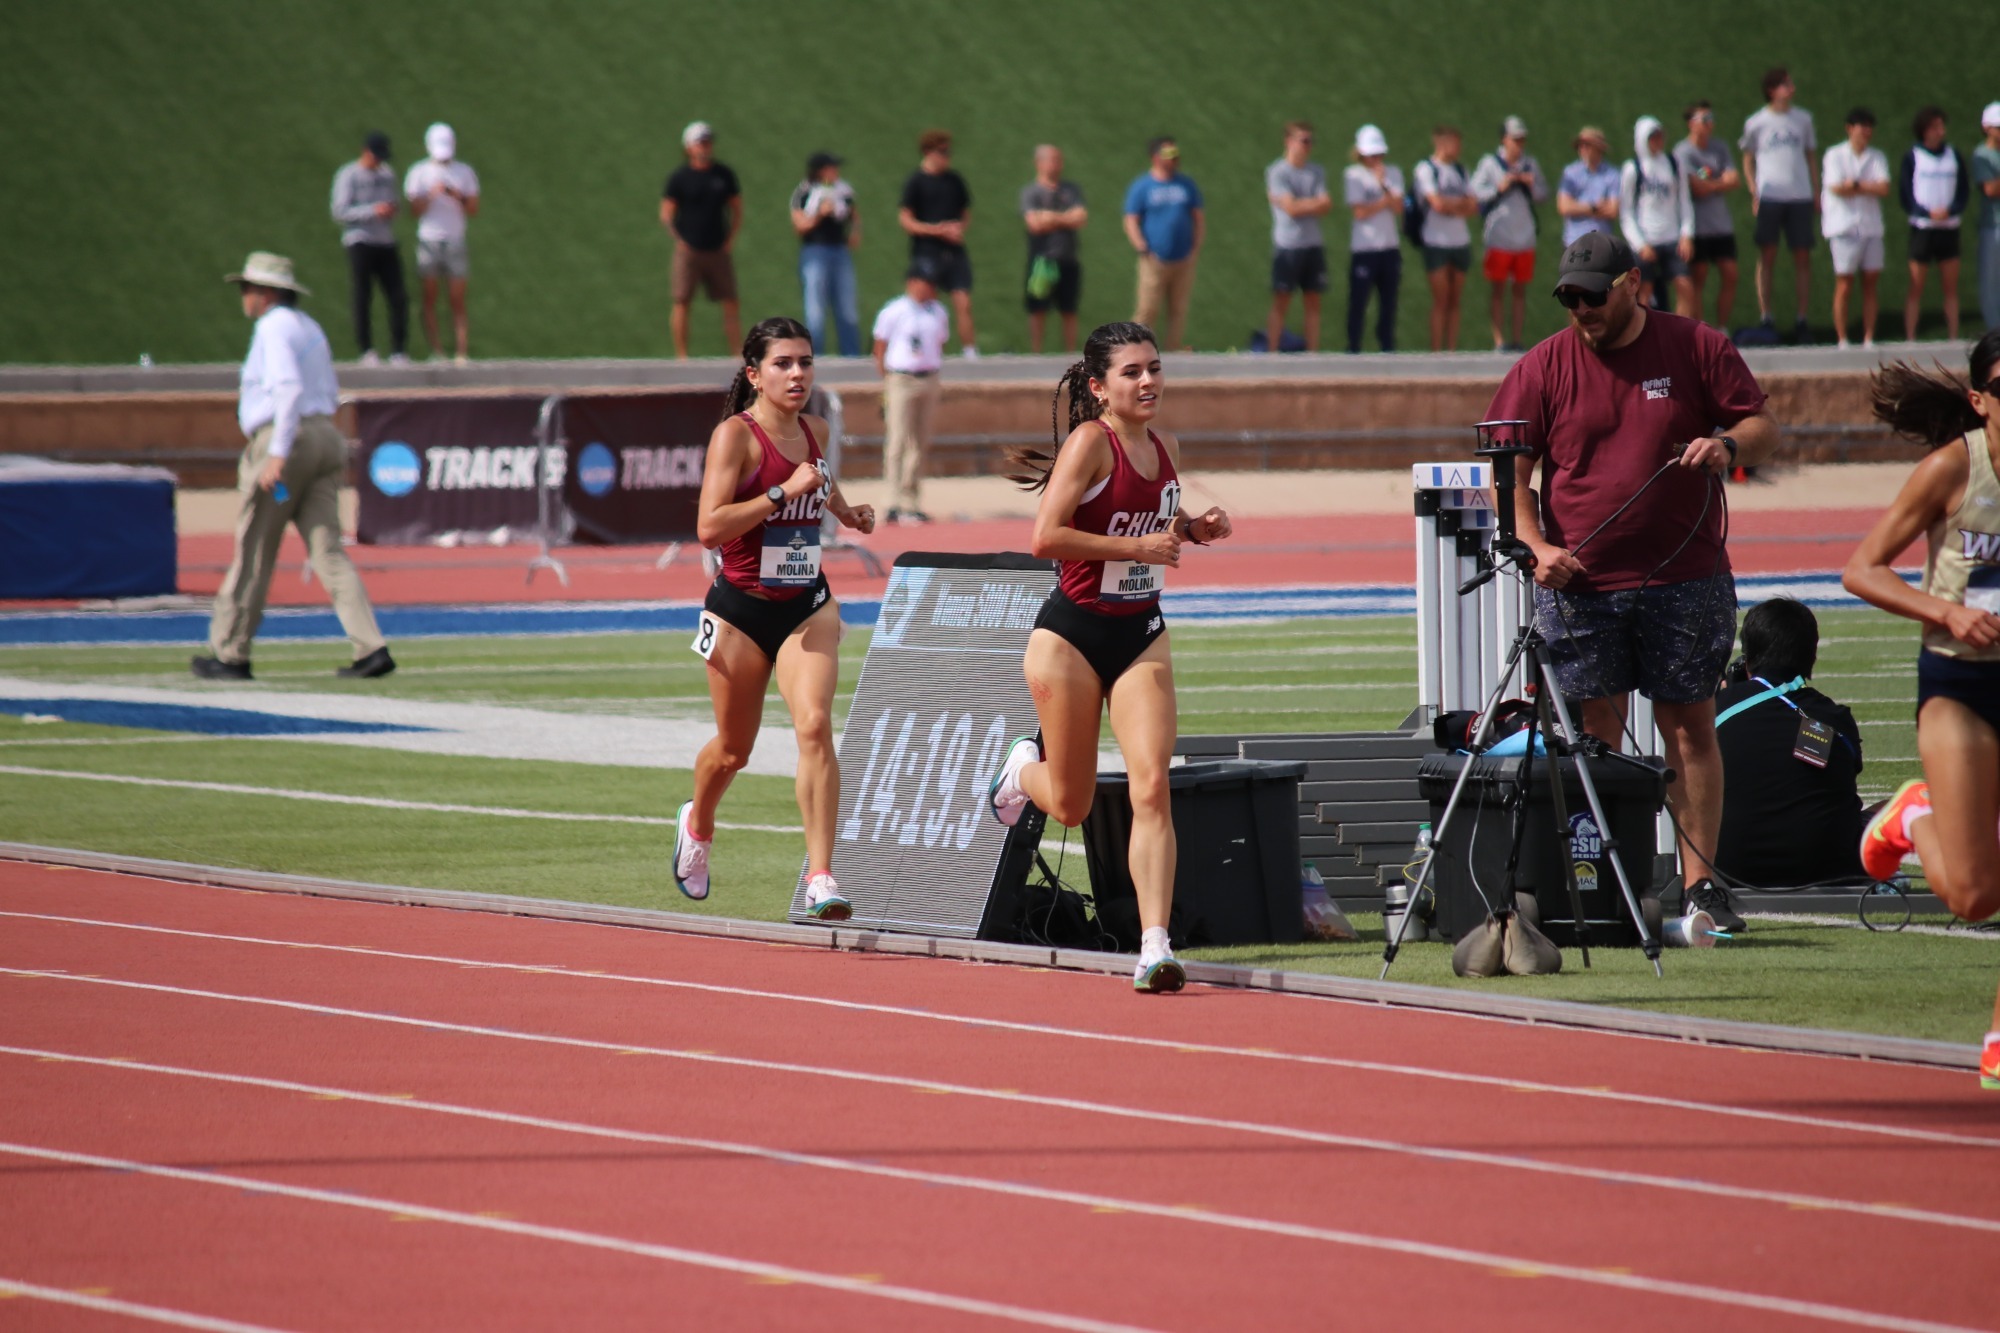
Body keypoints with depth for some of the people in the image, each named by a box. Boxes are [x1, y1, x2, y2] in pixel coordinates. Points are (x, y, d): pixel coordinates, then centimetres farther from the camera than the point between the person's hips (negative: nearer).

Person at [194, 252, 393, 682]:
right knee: (328, 550, 2)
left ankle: (230, 654, 9)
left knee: (253, 553, 2)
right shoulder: (310, 328, 20)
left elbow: (289, 387, -21)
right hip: (326, 436, 8)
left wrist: (278, 453, -26)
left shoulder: (274, 327, -8)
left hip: (284, 438, -8)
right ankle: (371, 649, -12)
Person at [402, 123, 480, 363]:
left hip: (455, 241, 1)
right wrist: (431, 194, -19)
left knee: (457, 300, -3)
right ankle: (436, 351, -1)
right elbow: (415, 208, -3)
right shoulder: (419, 173, 6)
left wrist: (458, 197, -11)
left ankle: (463, 353, -6)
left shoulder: (465, 172, 11)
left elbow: (473, 210, 7)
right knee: (430, 298, -3)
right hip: (429, 241, -1)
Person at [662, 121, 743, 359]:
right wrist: (679, 240, -8)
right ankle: (682, 356, 0)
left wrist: (730, 239, 4)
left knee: (730, 303, 0)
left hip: (718, 250, 3)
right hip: (688, 250, -3)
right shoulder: (680, 177, 0)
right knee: (682, 303, -5)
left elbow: (737, 210, 15)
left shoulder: (724, 175, 8)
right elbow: (666, 214, 2)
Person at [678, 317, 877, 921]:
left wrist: (843, 509, 12)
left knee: (815, 725, -18)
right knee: (733, 748, 12)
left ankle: (820, 876, -21)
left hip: (806, 605, 3)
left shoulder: (815, 430, 5)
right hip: (741, 610, -3)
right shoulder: (735, 435, -14)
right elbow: (710, 527, -25)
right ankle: (697, 825, 47)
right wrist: (784, 492, -27)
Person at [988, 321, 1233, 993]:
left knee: (1151, 789, -12)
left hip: (1141, 635, 5)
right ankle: (1024, 767, 44)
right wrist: (1138, 545, -22)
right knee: (1070, 804, 8)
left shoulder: (1165, 447, 7)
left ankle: (1155, 946, -16)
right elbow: (1046, 538, -22)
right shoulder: (1091, 441, -14)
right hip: (1071, 634, -5)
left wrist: (1195, 530, 4)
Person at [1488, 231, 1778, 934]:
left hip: (1685, 579, 0)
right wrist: (1535, 545, -12)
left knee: (1690, 726, 3)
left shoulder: (1697, 348, 3)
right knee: (1595, 734, 0)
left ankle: (1700, 882, 7)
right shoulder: (1542, 368, 4)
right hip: (1578, 581, 0)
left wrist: (1727, 444, -16)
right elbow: (1509, 473, 3)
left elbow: (1762, 427, 6)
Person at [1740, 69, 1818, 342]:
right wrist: (1754, 193, -3)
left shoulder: (1803, 119, 11)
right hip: (1769, 196, -2)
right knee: (1767, 256, -2)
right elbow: (1748, 160, 9)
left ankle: (1802, 318, 5)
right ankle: (1766, 317, 2)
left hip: (1800, 197, 2)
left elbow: (1810, 155, 18)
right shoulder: (1756, 123, 4)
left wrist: (1816, 190, 11)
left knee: (1802, 256, 0)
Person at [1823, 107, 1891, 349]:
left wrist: (1856, 185, -10)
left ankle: (1869, 340, 7)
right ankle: (1842, 341, 1)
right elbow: (1837, 189, -11)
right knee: (1844, 286, -3)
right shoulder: (1835, 155, 0)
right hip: (1844, 227, -4)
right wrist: (1868, 188, -4)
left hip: (1870, 227, 4)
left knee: (1871, 284, 3)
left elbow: (1884, 189, -3)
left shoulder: (1877, 157, 10)